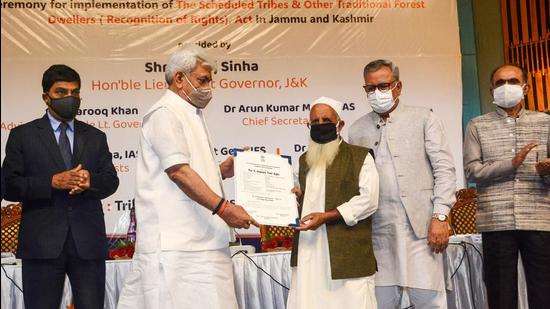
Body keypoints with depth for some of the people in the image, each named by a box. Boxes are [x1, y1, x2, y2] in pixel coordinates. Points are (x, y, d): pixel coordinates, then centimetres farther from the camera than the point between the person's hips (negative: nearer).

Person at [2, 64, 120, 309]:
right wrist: (53, 182, -15)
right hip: (42, 242, -2)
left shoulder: (95, 137, 16)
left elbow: (111, 182, 10)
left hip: (88, 241, 2)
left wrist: (90, 180, -13)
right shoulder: (22, 135, 7)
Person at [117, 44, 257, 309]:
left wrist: (224, 169, 9)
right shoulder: (164, 113, -7)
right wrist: (224, 208, -21)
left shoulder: (191, 116, 23)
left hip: (199, 239, 9)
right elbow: (178, 171, -18)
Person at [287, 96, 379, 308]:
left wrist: (327, 216, -14)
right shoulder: (305, 160, 21)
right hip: (309, 250, 5)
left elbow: (368, 200, -8)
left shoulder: (359, 156, 2)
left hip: (347, 251, -5)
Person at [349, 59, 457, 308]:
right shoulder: (357, 130, 14)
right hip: (378, 231, 2)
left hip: (420, 225, -2)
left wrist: (440, 217, -8)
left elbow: (443, 168, 1)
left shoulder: (423, 118, 7)